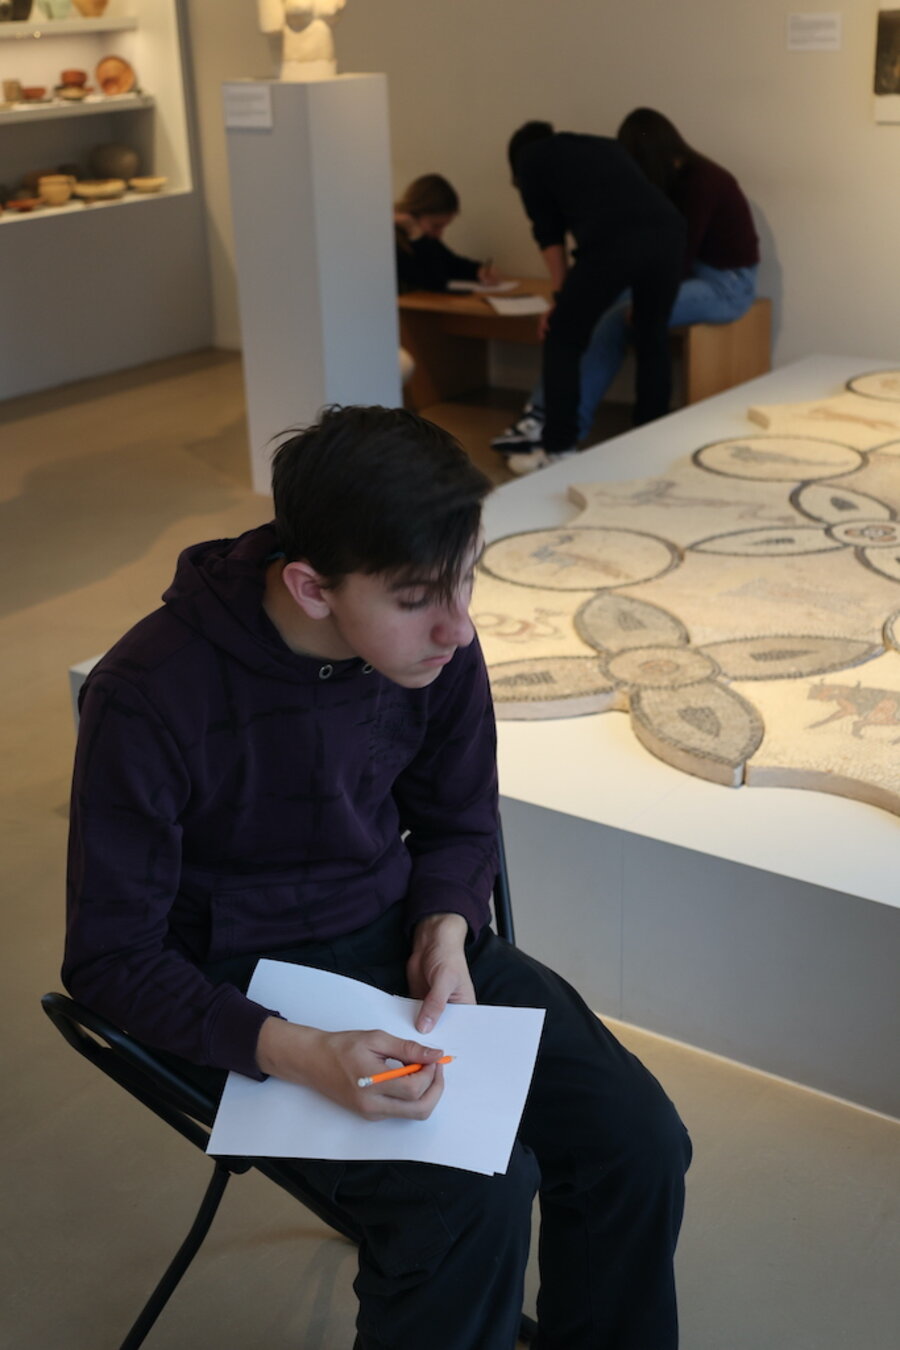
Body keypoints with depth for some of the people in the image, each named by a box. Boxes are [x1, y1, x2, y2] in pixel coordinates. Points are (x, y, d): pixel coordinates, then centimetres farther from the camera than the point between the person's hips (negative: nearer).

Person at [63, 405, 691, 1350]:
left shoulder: (437, 644, -10)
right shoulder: (149, 699, -26)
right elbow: (110, 959, -17)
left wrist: (446, 929, -13)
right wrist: (299, 1055, -30)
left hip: (395, 934, 5)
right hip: (247, 983, -5)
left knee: (639, 1142, -10)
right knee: (475, 1196, -25)